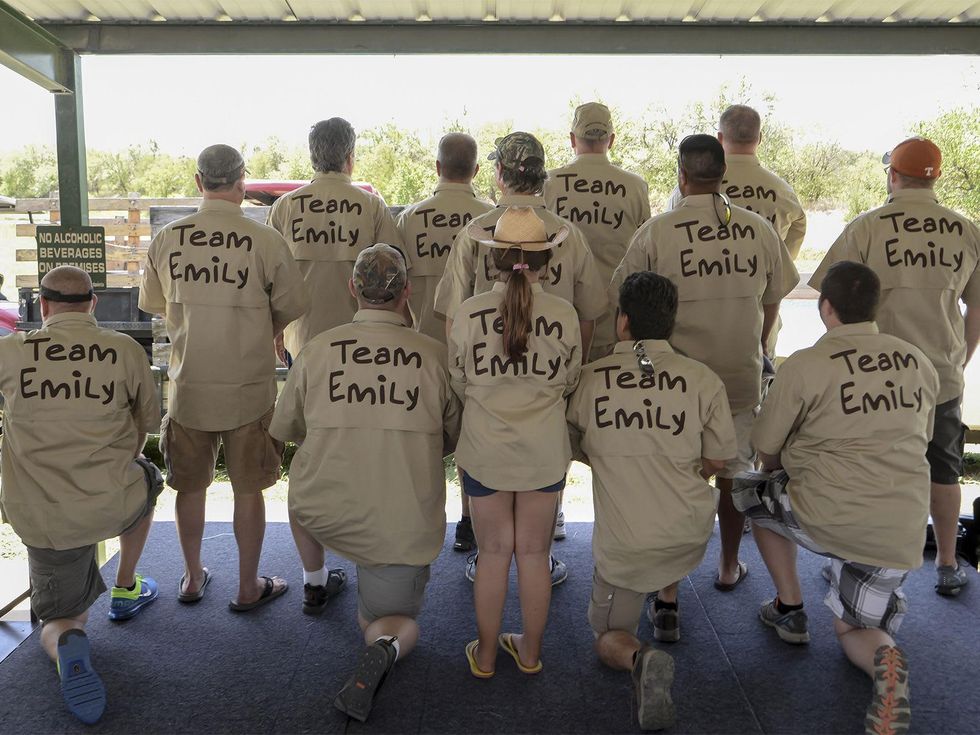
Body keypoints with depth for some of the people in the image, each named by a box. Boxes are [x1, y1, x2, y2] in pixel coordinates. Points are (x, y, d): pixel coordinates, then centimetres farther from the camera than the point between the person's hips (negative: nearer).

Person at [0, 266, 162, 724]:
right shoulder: (126, 351, -6)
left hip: (41, 521, 1)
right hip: (113, 505, -1)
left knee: (59, 621, 22)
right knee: (146, 481, 36)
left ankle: (65, 646, -15)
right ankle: (125, 590, 38)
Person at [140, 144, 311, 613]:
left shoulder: (167, 239, -4)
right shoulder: (265, 240, -13)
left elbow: (151, 302, 10)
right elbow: (292, 306, -3)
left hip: (188, 385, 3)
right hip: (249, 388, -2)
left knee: (190, 486, 19)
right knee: (248, 490, 11)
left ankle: (192, 578, 36)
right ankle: (249, 588, 24)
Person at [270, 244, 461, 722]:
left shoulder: (318, 349, -7)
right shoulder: (434, 355, -9)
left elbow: (284, 428, 9)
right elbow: (453, 439, 5)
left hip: (324, 515, 1)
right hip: (405, 525, -1)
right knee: (400, 623, 21)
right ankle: (383, 647, -12)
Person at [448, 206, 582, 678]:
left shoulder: (467, 313, -12)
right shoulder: (564, 314, -10)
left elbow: (458, 385, 1)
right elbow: (570, 383, 4)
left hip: (485, 449, 0)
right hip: (545, 450, 1)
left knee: (494, 552, 14)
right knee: (534, 552, 15)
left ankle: (486, 654, 30)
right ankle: (530, 651, 32)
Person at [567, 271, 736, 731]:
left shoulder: (590, 378, -8)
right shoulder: (702, 379, -8)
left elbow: (579, 450, 7)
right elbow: (716, 462, 1)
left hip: (623, 542, -2)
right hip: (691, 535, 3)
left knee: (609, 640, 18)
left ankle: (640, 658, -14)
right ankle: (667, 609, 36)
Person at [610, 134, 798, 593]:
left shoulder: (656, 231, -12)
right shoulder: (759, 229, -2)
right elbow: (772, 301, 8)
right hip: (742, 374, 2)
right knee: (735, 470, 17)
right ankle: (729, 565, 31)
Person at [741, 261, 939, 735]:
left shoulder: (803, 366, -9)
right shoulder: (919, 363, 8)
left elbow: (768, 454, -1)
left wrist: (788, 472, 23)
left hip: (827, 517, -5)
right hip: (903, 533, 5)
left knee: (755, 494, 26)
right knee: (852, 630, 23)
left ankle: (789, 609, 24)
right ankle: (882, 657, -12)